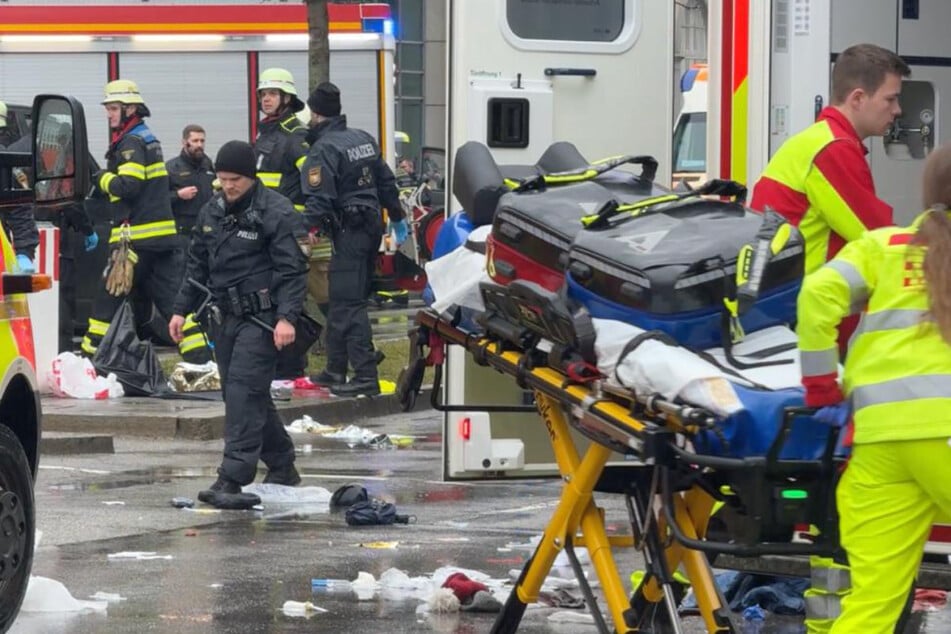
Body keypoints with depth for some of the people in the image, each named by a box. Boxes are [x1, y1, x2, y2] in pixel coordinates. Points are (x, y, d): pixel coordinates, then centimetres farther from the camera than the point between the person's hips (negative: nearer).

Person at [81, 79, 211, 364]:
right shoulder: (148, 138, 19)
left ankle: (92, 354, 6)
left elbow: (128, 185, -22)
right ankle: (200, 357, -5)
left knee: (109, 298, 1)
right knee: (172, 297, 3)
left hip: (137, 237, -9)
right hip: (163, 234, 9)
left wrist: (105, 179, -5)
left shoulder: (131, 143, -11)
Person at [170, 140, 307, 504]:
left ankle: (233, 479, -18)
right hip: (224, 317, 8)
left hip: (260, 317, -8)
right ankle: (281, 467, 25)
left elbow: (291, 269, -13)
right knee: (251, 396, 12)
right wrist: (182, 309, 16)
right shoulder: (212, 212, 13)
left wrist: (287, 317, -23)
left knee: (244, 390, -15)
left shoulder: (276, 213, -9)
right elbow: (197, 265, 21)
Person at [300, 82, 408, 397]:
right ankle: (335, 369, 21)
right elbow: (386, 182, 19)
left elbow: (319, 201, -21)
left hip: (349, 231, -9)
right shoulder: (363, 139, 12)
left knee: (347, 304, -10)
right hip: (372, 225, 9)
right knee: (341, 300, 16)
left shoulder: (323, 150, -13)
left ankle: (366, 376, -17)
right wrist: (397, 218, 30)